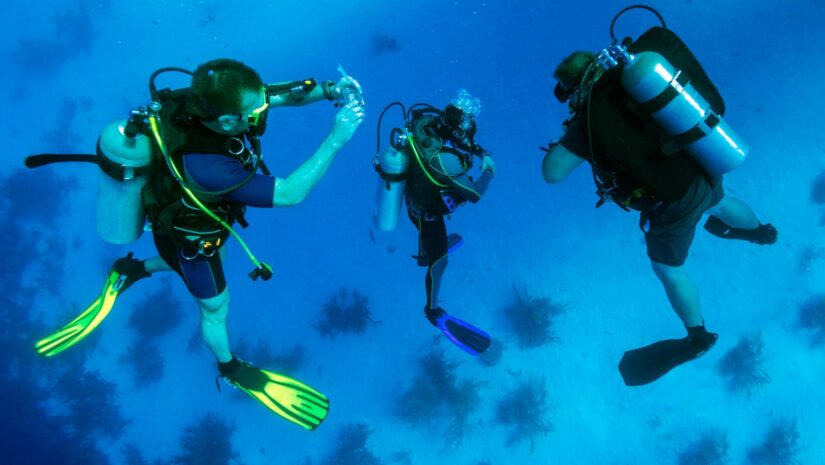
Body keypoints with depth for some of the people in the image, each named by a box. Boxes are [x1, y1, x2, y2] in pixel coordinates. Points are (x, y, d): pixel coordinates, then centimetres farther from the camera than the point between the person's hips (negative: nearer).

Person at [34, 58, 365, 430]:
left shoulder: (201, 99, -29)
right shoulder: (204, 166, -48)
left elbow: (283, 93, -18)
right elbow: (289, 193, -43)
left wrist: (331, 90, -34)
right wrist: (336, 139, -45)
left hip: (195, 212, 6)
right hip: (188, 236, -6)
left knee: (204, 257, 37)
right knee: (215, 306, 22)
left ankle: (131, 270, 51)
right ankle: (230, 368, 50)